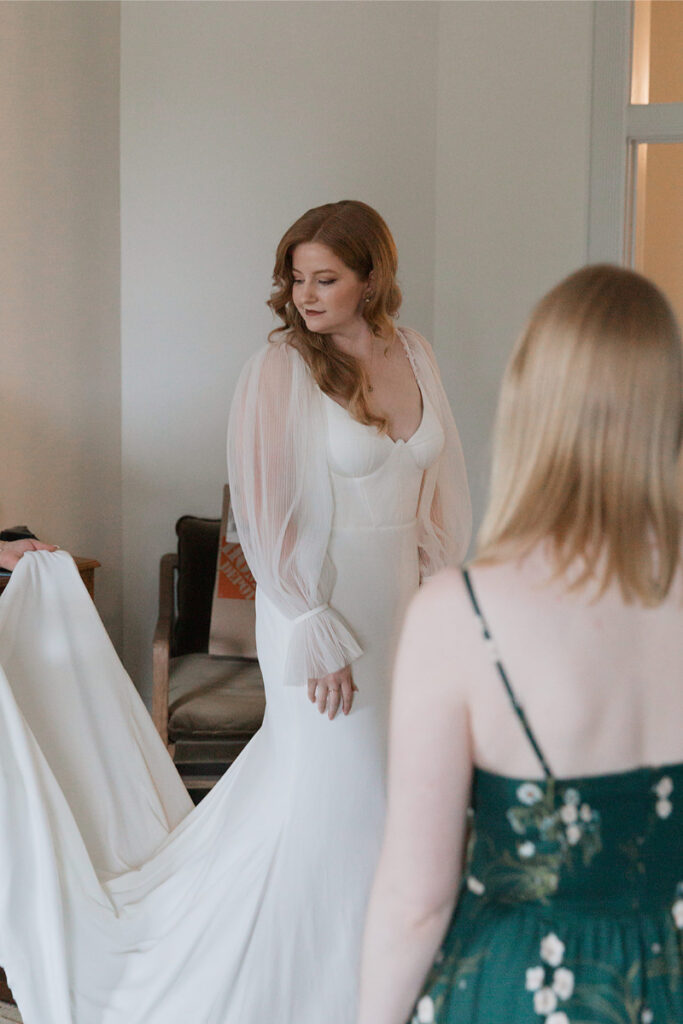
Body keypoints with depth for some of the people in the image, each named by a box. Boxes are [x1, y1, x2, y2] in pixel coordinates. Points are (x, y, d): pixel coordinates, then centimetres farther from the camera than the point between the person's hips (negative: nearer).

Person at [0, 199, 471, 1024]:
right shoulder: (279, 368, -14)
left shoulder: (415, 357, 3)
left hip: (401, 605, 6)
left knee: (396, 785, 13)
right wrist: (315, 632, -16)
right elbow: (262, 514, -16)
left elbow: (441, 484, 12)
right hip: (320, 603, -6)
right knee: (334, 793, 3)